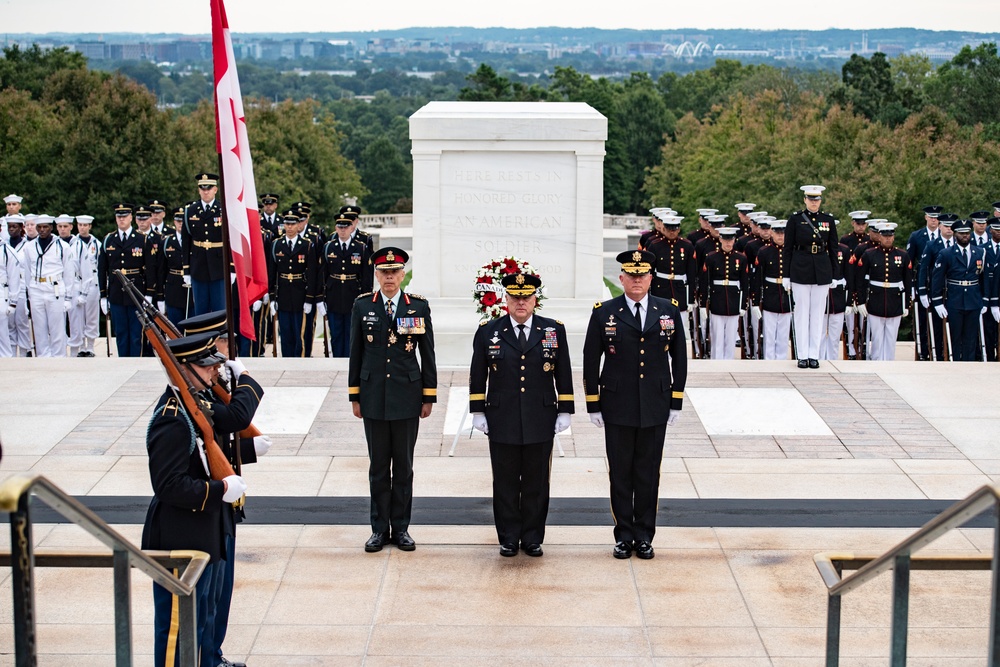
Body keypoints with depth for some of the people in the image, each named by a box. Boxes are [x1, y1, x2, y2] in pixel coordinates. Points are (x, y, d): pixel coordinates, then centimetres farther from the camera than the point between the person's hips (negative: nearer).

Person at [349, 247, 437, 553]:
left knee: (404, 465, 7)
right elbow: (356, 353, 5)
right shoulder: (362, 306, 1)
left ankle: (401, 527, 16)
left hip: (407, 397, 0)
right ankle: (380, 528, 15)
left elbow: (428, 355, 3)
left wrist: (429, 397, 1)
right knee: (378, 465, 7)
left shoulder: (419, 306, -1)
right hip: (374, 398, 0)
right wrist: (354, 396, 4)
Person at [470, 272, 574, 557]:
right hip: (502, 423, 0)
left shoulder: (554, 330, 4)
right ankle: (509, 539, 15)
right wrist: (478, 412, 2)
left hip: (541, 422, 0)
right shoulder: (488, 331, 3)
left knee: (536, 484, 6)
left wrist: (565, 411, 3)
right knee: (505, 483, 5)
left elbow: (564, 374, 7)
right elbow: (478, 376, 7)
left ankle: (533, 538, 16)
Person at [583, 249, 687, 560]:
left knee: (648, 473, 6)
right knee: (620, 473, 5)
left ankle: (644, 536, 16)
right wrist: (593, 405, 0)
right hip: (617, 407, -1)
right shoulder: (604, 313, -1)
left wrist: (676, 402, 4)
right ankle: (624, 535, 15)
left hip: (655, 407, 1)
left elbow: (679, 358, 8)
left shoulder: (669, 312, 3)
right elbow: (590, 361, 2)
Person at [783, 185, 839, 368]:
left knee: (818, 313, 4)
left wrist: (833, 275, 6)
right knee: (801, 313, 1)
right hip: (800, 270, -2)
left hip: (822, 271, 2)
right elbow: (787, 248, 2)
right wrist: (787, 275, -2)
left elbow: (833, 248, 10)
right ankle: (802, 355, 6)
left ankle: (814, 355, 10)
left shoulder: (828, 220, 7)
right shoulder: (795, 219, 1)